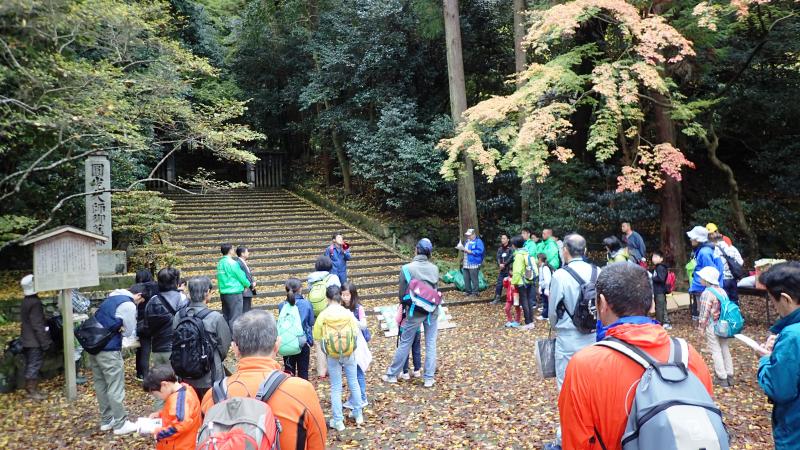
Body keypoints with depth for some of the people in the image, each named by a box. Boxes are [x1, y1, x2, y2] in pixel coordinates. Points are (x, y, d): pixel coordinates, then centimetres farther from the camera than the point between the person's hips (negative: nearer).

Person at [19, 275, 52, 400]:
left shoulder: (26, 301, 10)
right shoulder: (35, 303, -21)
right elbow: (38, 326, -22)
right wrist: (45, 342, -17)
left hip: (27, 341, 10)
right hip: (35, 342, -10)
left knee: (30, 365, 16)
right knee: (34, 365, -2)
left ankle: (30, 388, 25)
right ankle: (32, 391, 4)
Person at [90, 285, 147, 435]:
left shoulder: (112, 298, 14)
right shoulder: (129, 305, -13)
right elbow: (128, 332, -7)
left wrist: (117, 328, 5)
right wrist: (119, 329, 9)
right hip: (109, 349, -9)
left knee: (101, 384, 16)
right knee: (115, 387, 0)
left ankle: (106, 420, 27)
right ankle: (120, 424, 8)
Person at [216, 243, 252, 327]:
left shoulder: (220, 263, 8)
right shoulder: (232, 263, -15)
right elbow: (241, 277, -9)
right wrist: (248, 285, 10)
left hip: (223, 293, 8)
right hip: (234, 293, -8)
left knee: (225, 317, 15)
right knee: (234, 318, -3)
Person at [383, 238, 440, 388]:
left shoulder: (407, 268, -11)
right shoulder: (434, 268, -2)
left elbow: (402, 294, -3)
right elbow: (436, 289, 6)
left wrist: (405, 304, 17)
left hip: (416, 311, -2)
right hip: (432, 310, 3)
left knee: (405, 342, 8)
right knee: (431, 343, 10)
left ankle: (392, 374, 21)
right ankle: (429, 378, 15)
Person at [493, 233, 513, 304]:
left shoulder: (510, 248, -5)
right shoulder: (500, 248, 13)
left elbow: (511, 258, -14)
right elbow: (497, 257, 5)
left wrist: (504, 264, -14)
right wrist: (499, 264, -12)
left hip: (509, 269, -5)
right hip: (501, 269, 5)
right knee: (499, 284, 4)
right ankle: (497, 298, 9)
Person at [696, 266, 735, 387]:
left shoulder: (707, 293, -18)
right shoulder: (722, 291, 5)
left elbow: (705, 312, -17)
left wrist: (701, 327, -9)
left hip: (712, 326, -7)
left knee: (716, 351, 0)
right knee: (725, 349, 14)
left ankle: (721, 378, 4)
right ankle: (729, 376, 20)